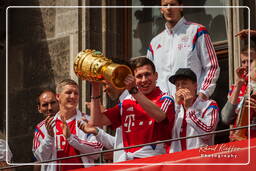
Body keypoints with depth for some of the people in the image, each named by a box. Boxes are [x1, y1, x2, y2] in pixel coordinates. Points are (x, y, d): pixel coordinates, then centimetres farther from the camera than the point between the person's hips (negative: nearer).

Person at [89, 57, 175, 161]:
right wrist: (95, 88, 13)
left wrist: (134, 91, -21)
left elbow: (159, 116, -20)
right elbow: (96, 121, 16)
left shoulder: (165, 100, 4)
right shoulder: (126, 103, 19)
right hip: (128, 160, 4)